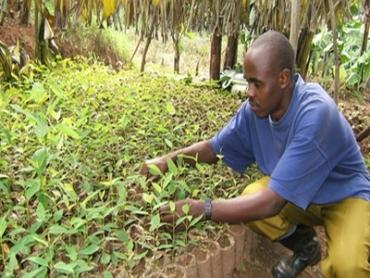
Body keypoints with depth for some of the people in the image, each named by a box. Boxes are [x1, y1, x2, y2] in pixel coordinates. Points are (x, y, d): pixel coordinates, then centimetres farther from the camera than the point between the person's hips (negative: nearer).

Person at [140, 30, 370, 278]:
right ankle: (306, 247, 10)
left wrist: (201, 209, -35)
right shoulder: (255, 108, -17)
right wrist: (170, 159, -20)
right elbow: (215, 148, -3)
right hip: (297, 192, 6)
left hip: (345, 195, -6)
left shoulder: (315, 114, -37)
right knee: (248, 199, -20)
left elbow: (272, 202, -38)